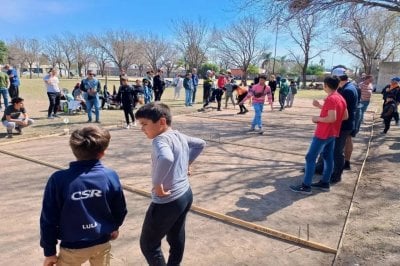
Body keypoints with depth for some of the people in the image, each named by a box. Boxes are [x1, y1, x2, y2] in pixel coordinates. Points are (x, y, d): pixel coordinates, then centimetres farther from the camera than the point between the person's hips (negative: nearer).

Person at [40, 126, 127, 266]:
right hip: (102, 243, 2)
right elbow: (120, 210, -3)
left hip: (73, 247, -1)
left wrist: (49, 251, 2)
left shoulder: (59, 179, -21)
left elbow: (48, 219, -13)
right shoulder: (110, 176, -17)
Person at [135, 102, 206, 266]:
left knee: (148, 244, 10)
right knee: (176, 239, 25)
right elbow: (201, 144, 19)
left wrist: (156, 184, -30)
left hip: (167, 202, -9)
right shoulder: (180, 136, 3)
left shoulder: (160, 139, -22)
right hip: (185, 195, 9)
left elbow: (166, 159, -44)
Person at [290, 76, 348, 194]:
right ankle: (325, 183, 25)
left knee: (310, 158, -4)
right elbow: (345, 116, 16)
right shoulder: (341, 98, 8)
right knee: (328, 157, 15)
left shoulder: (331, 99, -21)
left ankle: (306, 186, -1)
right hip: (332, 133, 10)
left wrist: (317, 118, -12)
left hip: (323, 134, -10)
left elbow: (332, 118, -28)